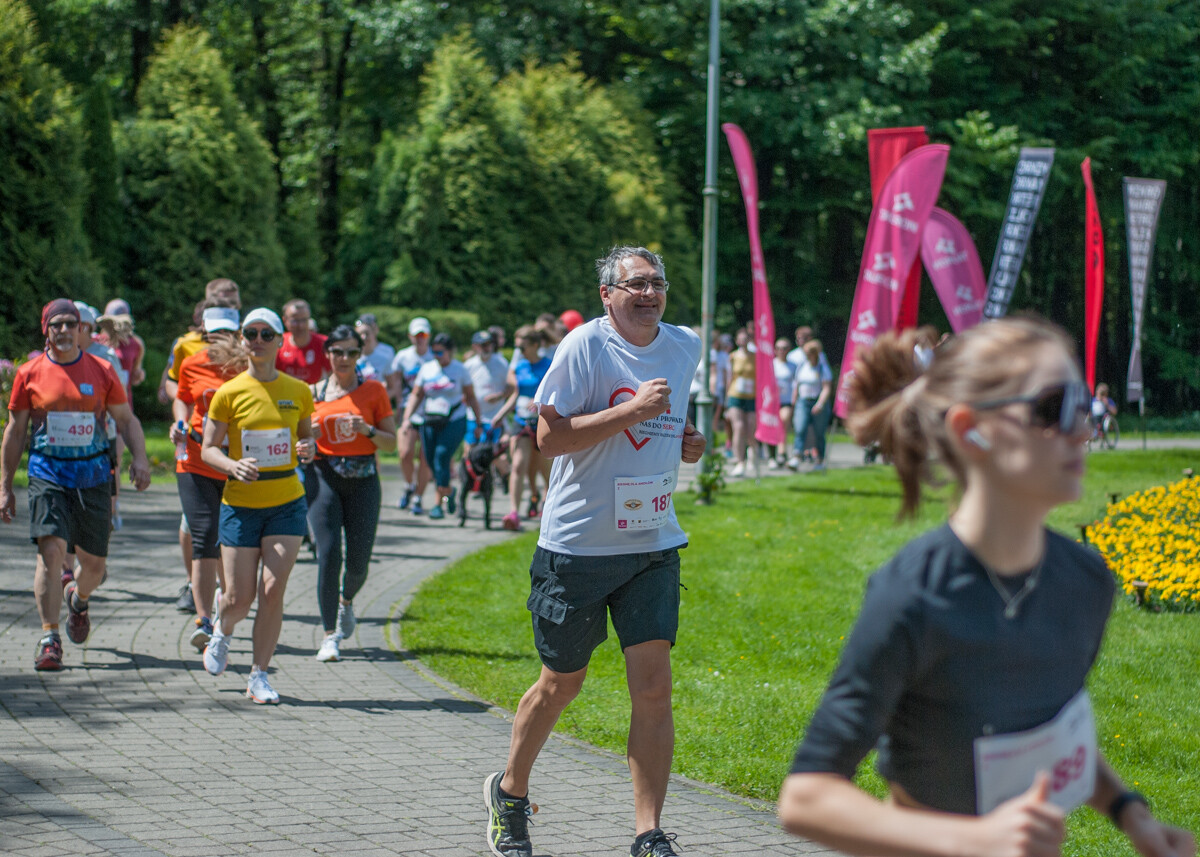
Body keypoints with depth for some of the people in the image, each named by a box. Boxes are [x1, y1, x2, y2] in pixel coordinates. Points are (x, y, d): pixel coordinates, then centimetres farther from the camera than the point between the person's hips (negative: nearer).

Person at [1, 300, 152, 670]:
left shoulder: (101, 371, 3)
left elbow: (127, 419, 9)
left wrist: (140, 459, -8)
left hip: (93, 476, 2)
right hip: (47, 476, -1)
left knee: (94, 562, 7)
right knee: (51, 550, -18)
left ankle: (78, 598, 43)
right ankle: (49, 637, -12)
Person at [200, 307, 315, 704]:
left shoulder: (298, 391, 3)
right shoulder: (229, 393, -3)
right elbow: (208, 448, 0)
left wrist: (308, 449, -8)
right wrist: (234, 466, -21)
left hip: (287, 503, 1)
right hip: (241, 504, -1)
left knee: (272, 591, -9)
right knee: (239, 598, 0)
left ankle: (259, 675, 4)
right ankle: (222, 631, 36)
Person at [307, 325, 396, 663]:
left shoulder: (374, 390, 4)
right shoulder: (314, 393, 8)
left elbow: (391, 442, 4)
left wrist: (368, 430, -14)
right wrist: (308, 436, -8)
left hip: (363, 479, 0)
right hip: (324, 478, 0)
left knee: (359, 560, -2)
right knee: (328, 554, -12)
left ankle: (346, 601, 34)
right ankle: (330, 636, -5)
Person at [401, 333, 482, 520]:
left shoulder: (459, 370, 1)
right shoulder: (427, 369, 7)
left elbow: (471, 398, 8)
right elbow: (416, 395, 11)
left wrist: (479, 423, 7)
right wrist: (407, 418, -2)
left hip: (454, 422, -4)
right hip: (429, 422, 4)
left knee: (441, 460, -14)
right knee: (431, 462, 4)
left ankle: (439, 503, -7)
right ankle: (449, 492, 31)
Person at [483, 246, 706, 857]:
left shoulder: (686, 347, 7)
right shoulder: (585, 345, -11)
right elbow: (551, 436, -17)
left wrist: (688, 443, 7)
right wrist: (633, 410, -23)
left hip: (654, 543, 4)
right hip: (578, 545, -4)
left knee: (653, 686, -7)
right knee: (562, 683, 10)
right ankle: (510, 793, 34)